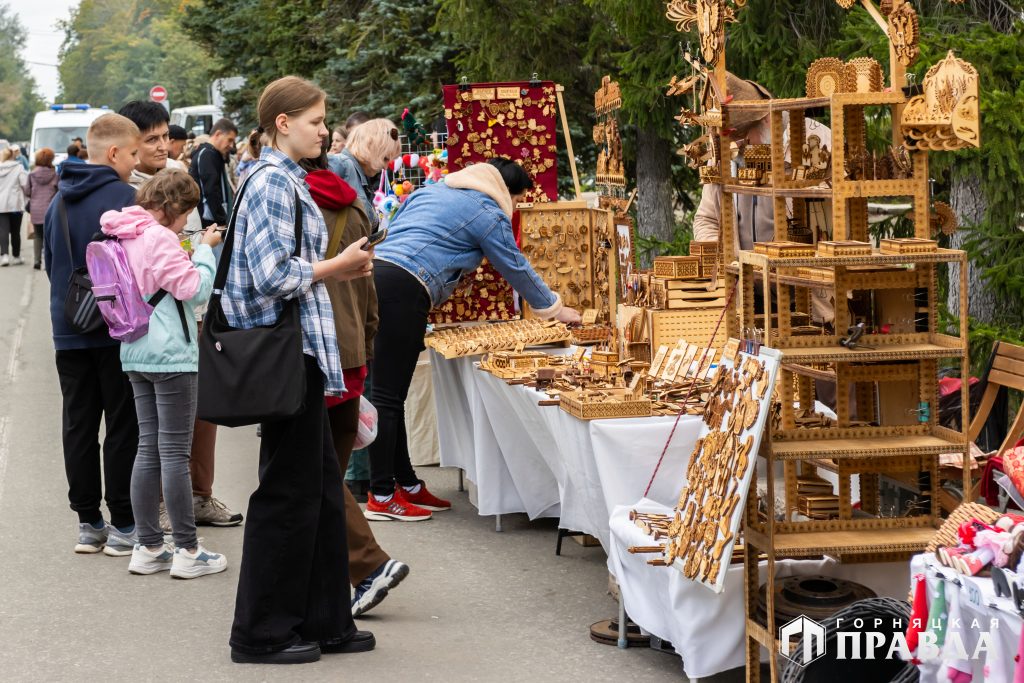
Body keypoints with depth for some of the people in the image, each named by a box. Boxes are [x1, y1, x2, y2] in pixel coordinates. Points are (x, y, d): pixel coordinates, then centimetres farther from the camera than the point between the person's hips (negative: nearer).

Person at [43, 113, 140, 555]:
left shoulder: (58, 201, 9)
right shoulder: (124, 198, -14)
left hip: (68, 331, 6)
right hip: (117, 329, -6)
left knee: (79, 427, 9)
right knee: (123, 426, 1)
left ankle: (88, 522, 13)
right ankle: (123, 525, 4)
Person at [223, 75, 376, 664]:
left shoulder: (286, 182, 16)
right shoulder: (274, 185, -15)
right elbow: (275, 277, -22)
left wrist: (340, 268, 11)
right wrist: (338, 266, -9)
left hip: (300, 350, 10)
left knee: (322, 489, 14)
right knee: (289, 493, -3)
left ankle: (324, 621, 21)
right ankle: (263, 633, 6)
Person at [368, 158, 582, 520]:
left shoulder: (430, 191, 27)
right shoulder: (488, 214, 5)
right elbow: (516, 268, 13)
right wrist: (554, 308, 27)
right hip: (404, 290, -9)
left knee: (391, 394, 11)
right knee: (388, 396, -6)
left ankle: (407, 484, 18)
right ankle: (381, 497, -3)